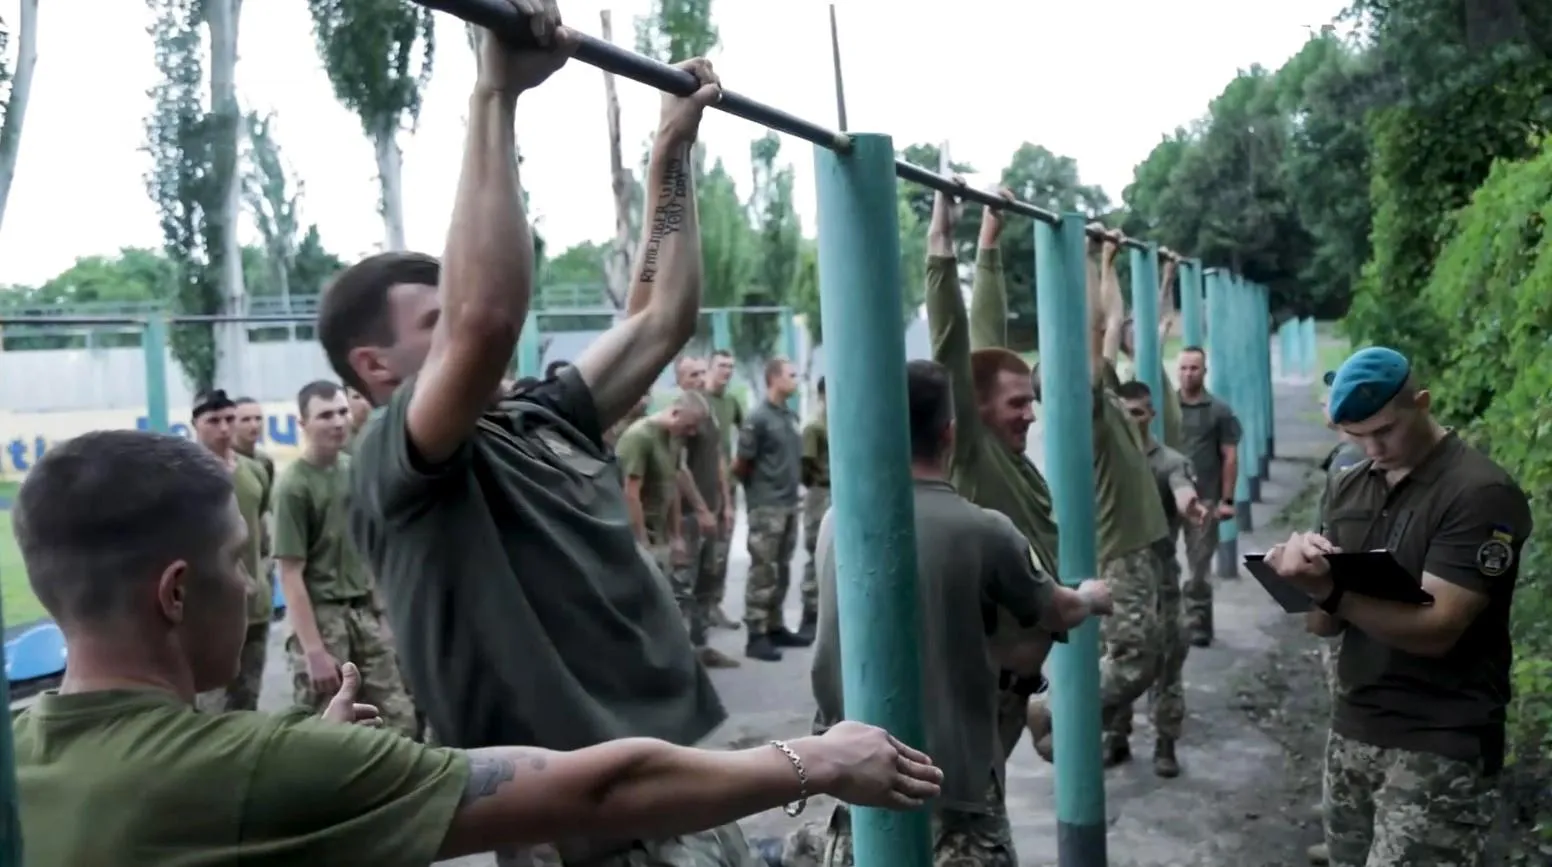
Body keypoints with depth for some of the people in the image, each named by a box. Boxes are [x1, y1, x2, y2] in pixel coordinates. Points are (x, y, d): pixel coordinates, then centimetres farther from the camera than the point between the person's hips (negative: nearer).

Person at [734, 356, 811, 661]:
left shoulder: (791, 417, 11)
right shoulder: (758, 418, -11)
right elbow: (741, 464, -8)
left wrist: (791, 484, 11)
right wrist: (757, 488, 6)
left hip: (789, 503, 7)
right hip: (766, 506, -7)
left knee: (782, 570, 13)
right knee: (763, 571, -5)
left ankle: (775, 627, 22)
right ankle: (756, 636, 0)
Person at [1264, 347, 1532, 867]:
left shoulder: (1481, 493, -11)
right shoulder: (1347, 489, 6)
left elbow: (1435, 628, -19)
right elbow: (1322, 623, 6)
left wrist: (1331, 590, -32)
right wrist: (1310, 579, -16)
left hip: (1440, 749, -5)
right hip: (1351, 731, 6)